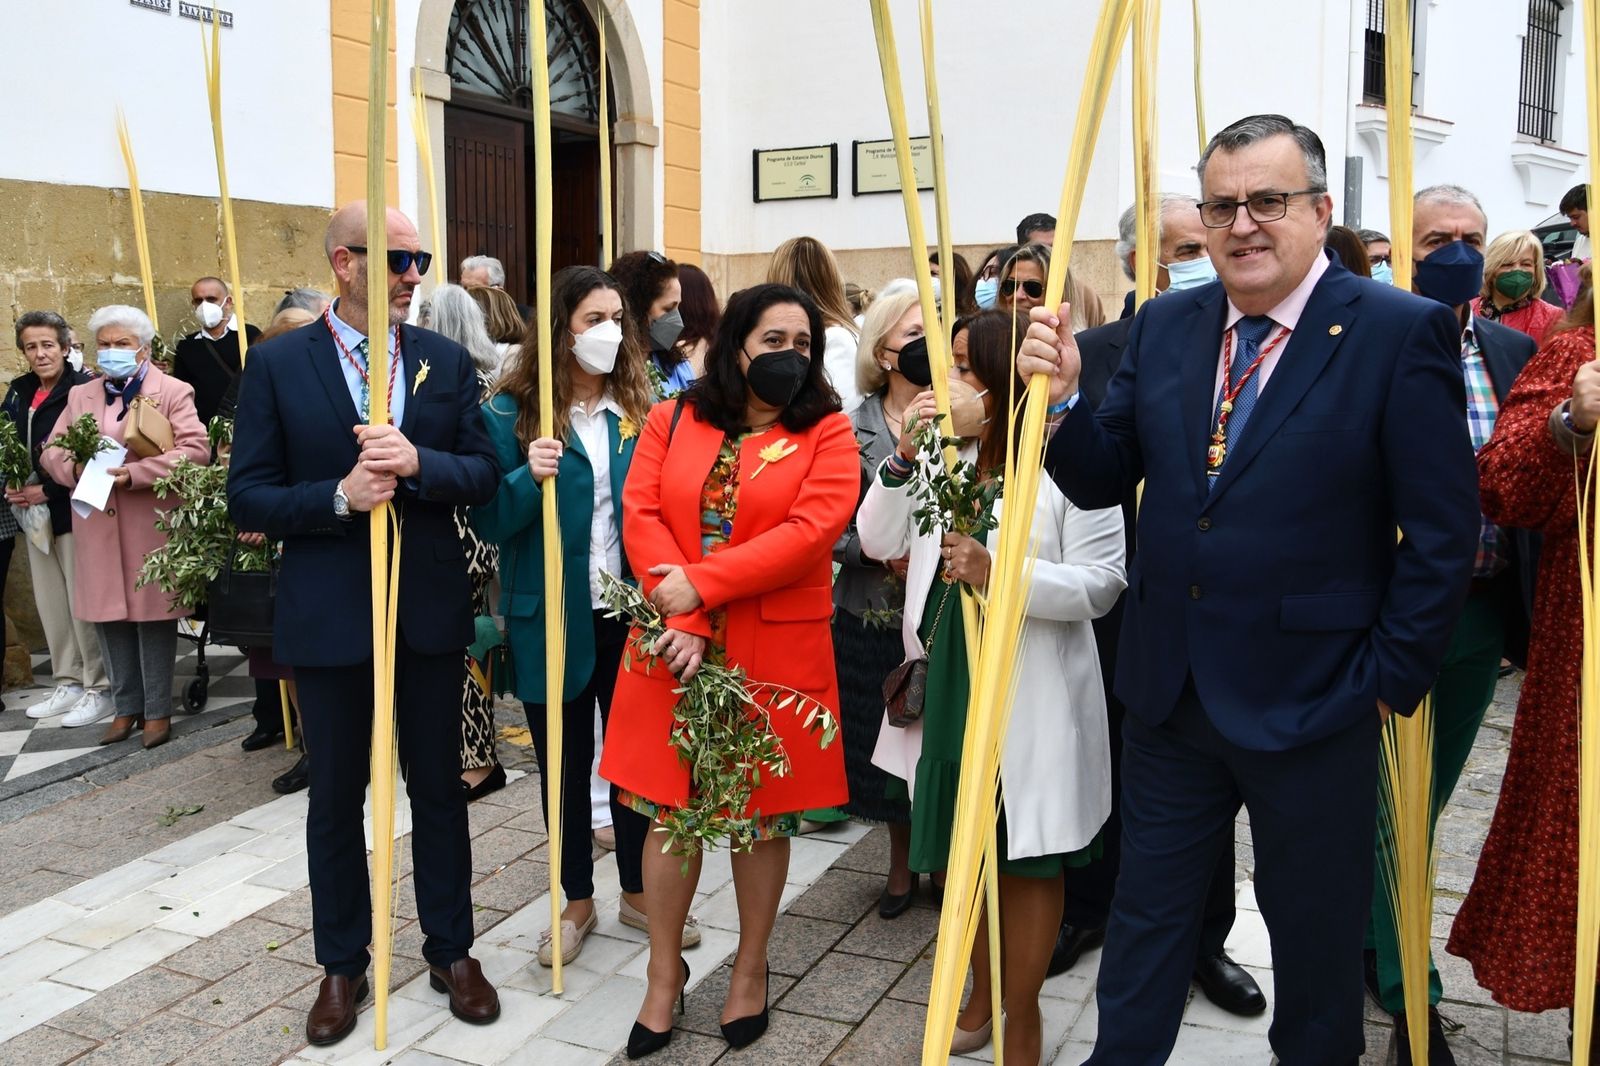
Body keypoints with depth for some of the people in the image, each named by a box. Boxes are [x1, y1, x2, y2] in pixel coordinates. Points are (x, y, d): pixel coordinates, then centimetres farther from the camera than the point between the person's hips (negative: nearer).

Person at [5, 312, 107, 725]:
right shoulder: (19, 392, 12)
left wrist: (47, 490, -16)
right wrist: (11, 486, -2)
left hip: (72, 509, -8)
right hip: (32, 511, 8)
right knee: (50, 601, 12)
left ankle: (99, 688, 6)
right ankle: (68, 684, 22)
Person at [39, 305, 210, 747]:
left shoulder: (173, 392, -1)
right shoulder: (80, 395, 16)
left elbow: (196, 449, -12)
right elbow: (51, 451, 15)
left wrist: (133, 472, -21)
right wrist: (77, 467, -9)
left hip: (150, 527, -4)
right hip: (96, 529, 5)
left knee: (152, 617, 2)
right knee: (109, 617, 8)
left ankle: (157, 710, 12)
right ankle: (125, 706, 21)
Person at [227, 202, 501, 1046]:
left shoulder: (447, 360, 1)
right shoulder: (277, 364, -4)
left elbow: (482, 473, -1)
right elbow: (248, 498, -6)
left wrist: (417, 462, -20)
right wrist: (339, 496, -22)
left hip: (429, 609, 2)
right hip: (328, 616, -1)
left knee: (439, 788, 12)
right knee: (335, 797, 12)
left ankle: (451, 950, 29)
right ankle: (342, 963, 30)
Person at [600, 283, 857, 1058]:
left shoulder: (827, 431, -1)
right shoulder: (671, 420, 6)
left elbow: (814, 528, -15)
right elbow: (640, 517, -3)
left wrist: (702, 586, -18)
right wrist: (681, 622, -15)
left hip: (775, 653, -2)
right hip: (677, 647, 2)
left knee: (763, 813, 9)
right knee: (668, 808, 8)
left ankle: (750, 969, 29)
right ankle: (665, 972, 26)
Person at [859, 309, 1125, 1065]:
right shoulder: (943, 453, 6)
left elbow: (1103, 583, -16)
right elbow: (878, 542, 4)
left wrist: (998, 572, -25)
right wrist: (903, 457, -8)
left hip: (1032, 690, -5)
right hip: (949, 677, 6)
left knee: (1027, 854, 9)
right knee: (964, 844, 19)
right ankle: (983, 991, 40)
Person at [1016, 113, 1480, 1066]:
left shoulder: (1404, 333, -11)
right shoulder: (1165, 326, 3)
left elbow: (1444, 533, -11)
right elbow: (1102, 481, 3)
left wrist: (1391, 683, -11)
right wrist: (1064, 394, -15)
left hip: (1312, 702, -4)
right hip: (1169, 689, 4)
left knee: (1316, 926, 17)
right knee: (1149, 906, 19)